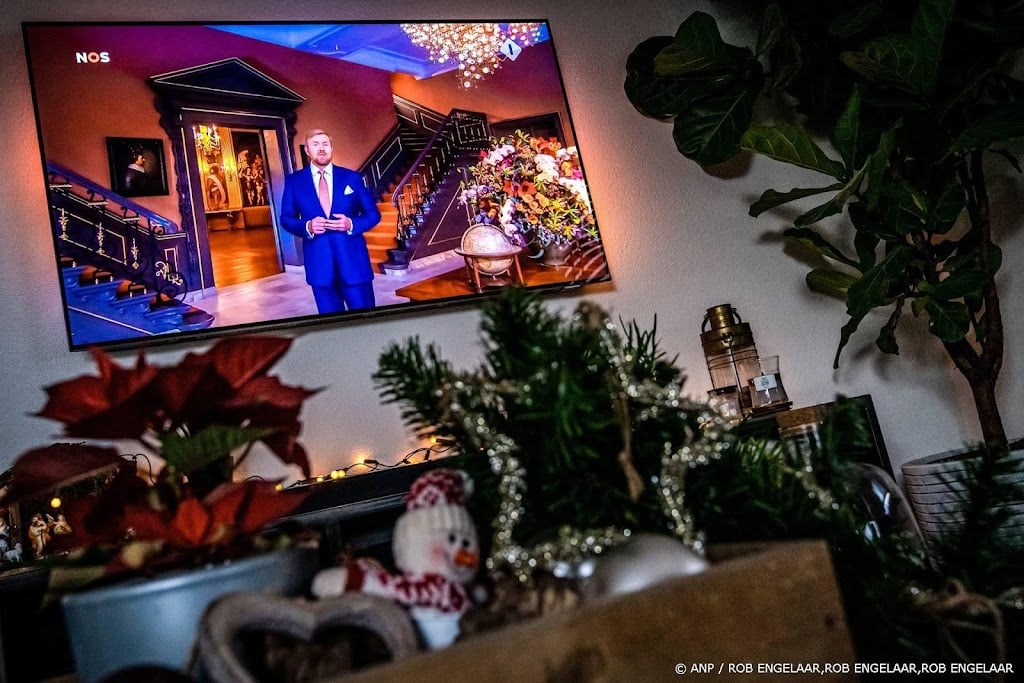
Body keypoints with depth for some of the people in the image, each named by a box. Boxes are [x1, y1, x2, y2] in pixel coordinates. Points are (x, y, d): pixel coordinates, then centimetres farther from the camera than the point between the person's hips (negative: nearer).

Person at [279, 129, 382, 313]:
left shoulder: (352, 177, 6)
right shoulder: (294, 181, 6)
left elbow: (373, 214, 6)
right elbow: (286, 218, 7)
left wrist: (351, 224, -14)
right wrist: (307, 227, -14)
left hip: (353, 258, 0)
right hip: (318, 261, 1)